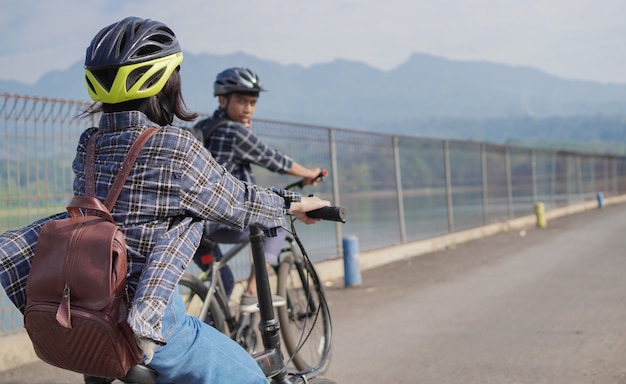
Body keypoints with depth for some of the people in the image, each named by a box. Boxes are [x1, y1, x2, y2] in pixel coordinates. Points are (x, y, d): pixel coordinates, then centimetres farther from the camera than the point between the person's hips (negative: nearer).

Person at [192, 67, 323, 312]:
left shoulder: (201, 128, 16)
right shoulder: (236, 133, -8)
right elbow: (275, 161, 1)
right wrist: (310, 174, 15)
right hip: (218, 222, -8)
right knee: (276, 227, 7)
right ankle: (252, 294, 0)